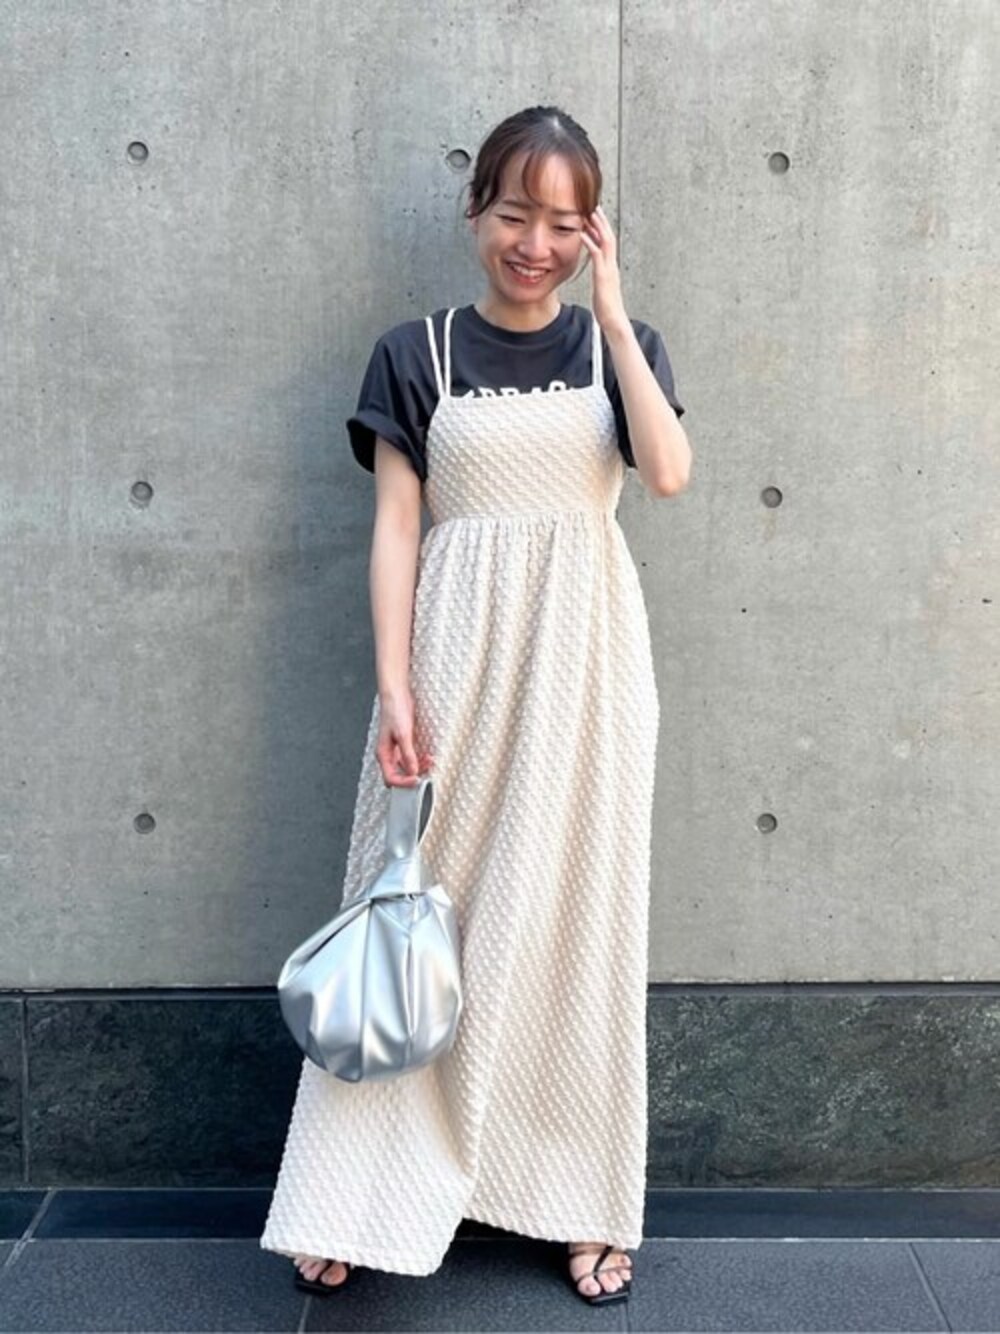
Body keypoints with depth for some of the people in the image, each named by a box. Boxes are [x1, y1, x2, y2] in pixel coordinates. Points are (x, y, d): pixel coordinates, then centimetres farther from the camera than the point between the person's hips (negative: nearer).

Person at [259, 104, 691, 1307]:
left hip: (584, 657, 1)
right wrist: (395, 688, -10)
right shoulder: (416, 354, 6)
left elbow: (668, 472, -10)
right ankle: (364, 1197, 14)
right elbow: (395, 529, 0)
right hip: (456, 652, -1)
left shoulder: (621, 344, 9)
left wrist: (610, 311, -7)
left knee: (576, 923, 6)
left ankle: (582, 1203, 19)